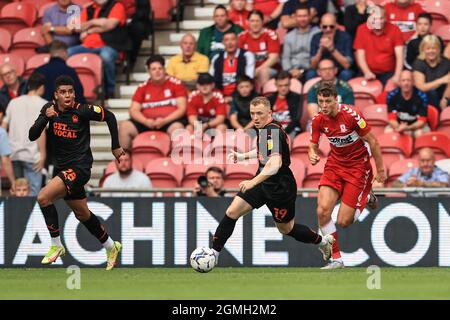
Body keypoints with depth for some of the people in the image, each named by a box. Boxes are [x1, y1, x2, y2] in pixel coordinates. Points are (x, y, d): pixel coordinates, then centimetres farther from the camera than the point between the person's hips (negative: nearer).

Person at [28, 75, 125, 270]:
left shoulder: (81, 111, -16)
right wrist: (45, 118, -23)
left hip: (80, 167, -7)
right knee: (82, 214, 20)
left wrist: (115, 147, 2)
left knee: (44, 197, -24)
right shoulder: (50, 109, -1)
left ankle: (56, 245, -11)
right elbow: (32, 136, -6)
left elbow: (109, 117, -3)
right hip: (62, 167, 7)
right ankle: (111, 247, 39)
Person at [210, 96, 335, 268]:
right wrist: (243, 156, 22)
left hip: (280, 188, -8)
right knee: (232, 212, -8)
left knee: (286, 229, 12)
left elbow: (275, 163, -41)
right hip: (263, 182, 8)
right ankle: (213, 254, -3)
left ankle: (323, 241, 37)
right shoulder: (264, 129, 3)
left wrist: (254, 181, -51)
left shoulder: (273, 131, -26)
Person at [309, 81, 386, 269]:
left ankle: (366, 198, 26)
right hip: (335, 164, 4)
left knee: (343, 222, -7)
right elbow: (313, 146, 6)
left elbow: (372, 142, -13)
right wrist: (313, 155, -18)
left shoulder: (351, 115, -22)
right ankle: (336, 259, 0)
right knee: (322, 210, -15)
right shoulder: (318, 120, -8)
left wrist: (380, 170, -7)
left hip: (358, 166, -4)